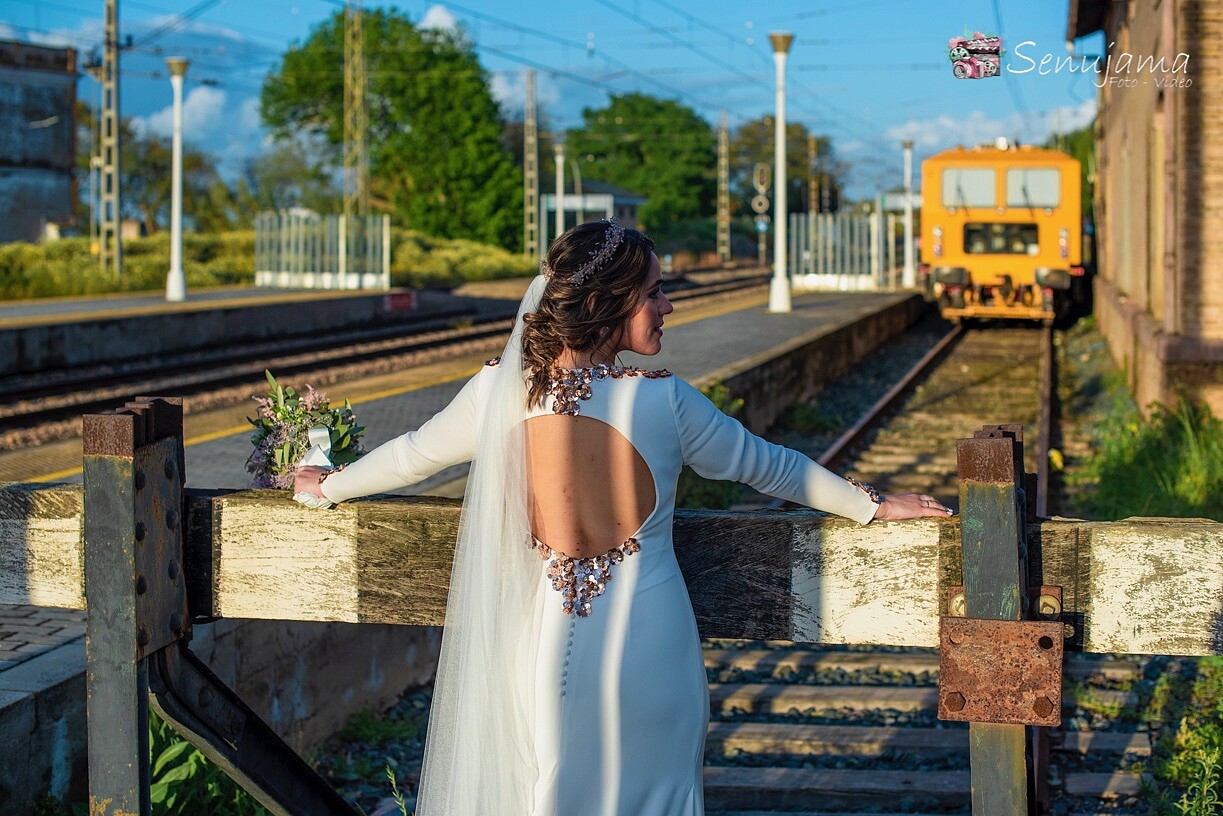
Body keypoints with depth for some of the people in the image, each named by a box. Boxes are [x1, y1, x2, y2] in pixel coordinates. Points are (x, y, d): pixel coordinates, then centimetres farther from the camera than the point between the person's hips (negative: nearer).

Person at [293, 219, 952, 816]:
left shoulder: (500, 390, -8)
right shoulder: (663, 401, -14)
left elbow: (412, 454, 9)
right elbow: (764, 465, 0)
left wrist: (328, 487, 29)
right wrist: (871, 505, 17)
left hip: (545, 644, 2)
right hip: (647, 646, -2)